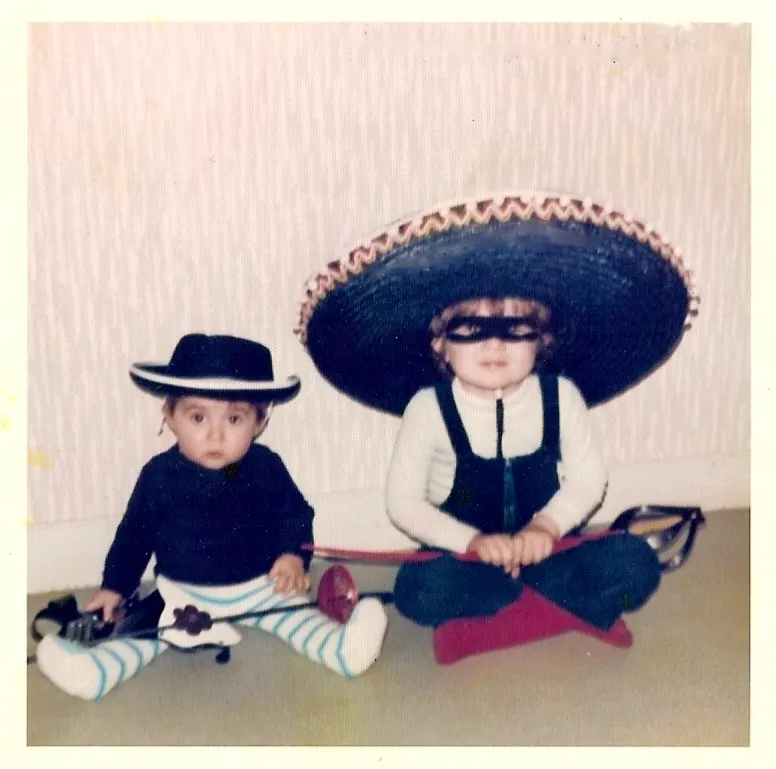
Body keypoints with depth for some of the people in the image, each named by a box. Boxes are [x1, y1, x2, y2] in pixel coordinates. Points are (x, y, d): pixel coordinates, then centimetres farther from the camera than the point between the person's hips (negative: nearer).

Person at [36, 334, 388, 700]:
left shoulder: (266, 468, -8)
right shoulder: (159, 475, -8)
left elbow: (296, 515, 4)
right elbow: (134, 533, 5)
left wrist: (293, 555, -14)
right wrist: (114, 586, 1)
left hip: (261, 587, 0)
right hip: (182, 595, 0)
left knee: (297, 613, -19)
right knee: (142, 626, -19)